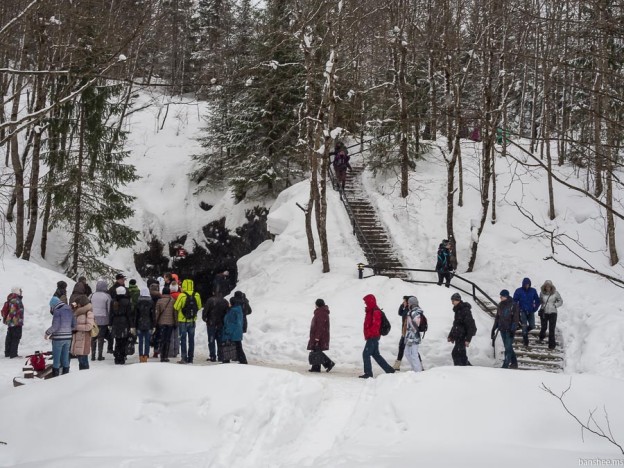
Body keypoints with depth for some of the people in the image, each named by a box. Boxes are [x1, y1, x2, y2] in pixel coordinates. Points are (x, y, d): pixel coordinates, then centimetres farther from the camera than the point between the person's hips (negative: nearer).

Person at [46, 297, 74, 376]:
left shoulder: (57, 311, -12)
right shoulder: (69, 310, 8)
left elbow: (55, 326, -17)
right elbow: (74, 324, 10)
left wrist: (47, 333, -6)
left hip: (58, 338, -6)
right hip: (68, 337, 6)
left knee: (56, 358, 2)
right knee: (65, 358, 13)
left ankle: (55, 375, 4)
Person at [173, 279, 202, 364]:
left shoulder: (182, 296, -16)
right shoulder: (197, 296, -4)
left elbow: (176, 308, -11)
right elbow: (199, 307, 7)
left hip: (183, 321, -4)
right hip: (192, 321, 4)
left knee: (183, 340, 3)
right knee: (191, 340, 11)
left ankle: (184, 358, -2)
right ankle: (190, 358, 13)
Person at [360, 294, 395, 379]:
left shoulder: (375, 312, -17)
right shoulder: (370, 310, 15)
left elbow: (376, 325, -24)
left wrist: (369, 333, -25)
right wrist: (367, 334, 18)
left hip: (373, 337, -10)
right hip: (372, 337, 10)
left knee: (366, 354, -7)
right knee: (375, 354, 15)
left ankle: (368, 373, -3)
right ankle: (389, 370, 20)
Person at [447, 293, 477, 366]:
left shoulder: (465, 310, -17)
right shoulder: (458, 310, 13)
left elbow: (471, 325, -19)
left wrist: (468, 339, -23)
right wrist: (451, 336, 23)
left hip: (463, 336, -10)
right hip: (458, 337, 10)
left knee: (455, 354, -13)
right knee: (461, 354, 13)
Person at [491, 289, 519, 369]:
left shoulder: (513, 305, -9)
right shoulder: (500, 305, 10)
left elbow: (516, 318, -11)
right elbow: (497, 318, 18)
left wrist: (513, 329, -18)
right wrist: (494, 328, 16)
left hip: (509, 330, -7)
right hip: (502, 329, 7)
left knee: (508, 347, -9)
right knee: (507, 347, 12)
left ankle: (506, 364, -10)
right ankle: (514, 363, 24)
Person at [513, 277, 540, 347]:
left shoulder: (533, 291, 0)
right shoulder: (519, 291, -6)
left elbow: (537, 300, 10)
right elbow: (515, 301, -1)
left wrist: (535, 308, 1)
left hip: (531, 312, 3)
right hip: (522, 312, -3)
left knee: (532, 326, 0)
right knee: (524, 326, -6)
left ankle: (525, 332, 32)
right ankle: (525, 340, 7)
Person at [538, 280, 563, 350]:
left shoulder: (555, 293, -8)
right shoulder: (542, 293, -3)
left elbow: (561, 301, 4)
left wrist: (555, 305, -10)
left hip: (552, 313, -2)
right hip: (544, 312, 2)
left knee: (552, 329, -4)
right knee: (543, 327, 14)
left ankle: (551, 345, 4)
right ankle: (542, 336, 48)